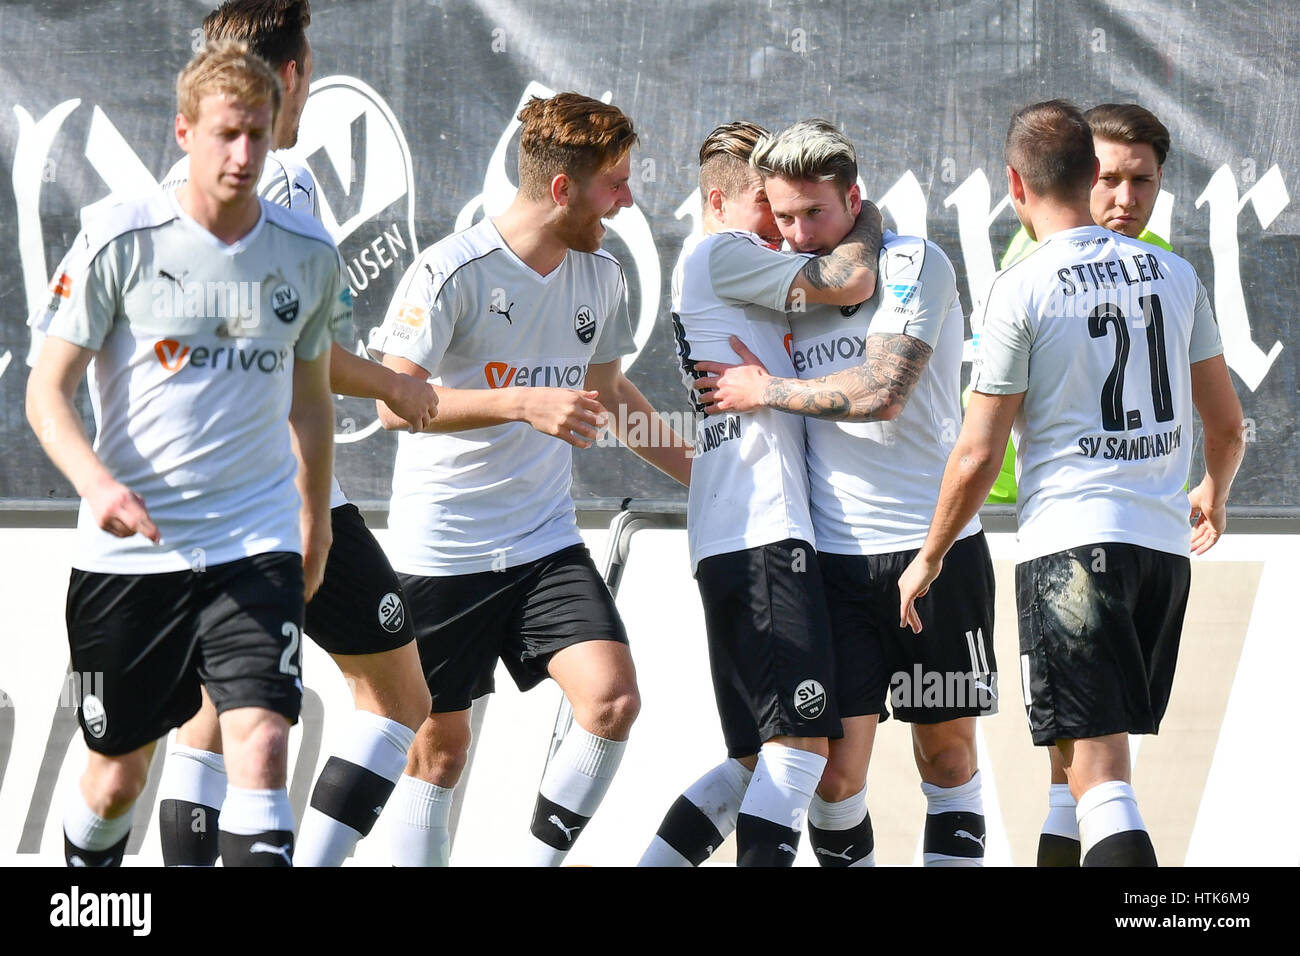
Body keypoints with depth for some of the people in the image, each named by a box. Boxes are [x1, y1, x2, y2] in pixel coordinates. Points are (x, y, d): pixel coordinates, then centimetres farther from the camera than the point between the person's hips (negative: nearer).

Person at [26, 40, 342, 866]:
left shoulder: (309, 255, 3)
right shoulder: (120, 244, -7)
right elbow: (48, 391, -6)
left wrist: (316, 522, 26)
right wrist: (98, 485, -24)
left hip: (257, 543, 1)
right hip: (128, 549, -1)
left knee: (261, 747, -18)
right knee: (118, 773, 9)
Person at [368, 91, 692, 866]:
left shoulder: (601, 277, 6)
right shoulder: (450, 272, -15)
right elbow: (395, 401, -22)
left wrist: (699, 471, 28)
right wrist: (526, 403, -31)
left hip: (548, 543, 5)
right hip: (443, 550, -5)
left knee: (613, 700, -14)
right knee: (441, 743, 2)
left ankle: (539, 860, 0)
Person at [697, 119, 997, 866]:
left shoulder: (913, 265, -5)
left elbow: (881, 392, -16)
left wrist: (765, 392, -7)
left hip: (936, 545, -3)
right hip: (833, 554, 4)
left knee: (947, 750, 5)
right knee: (835, 767, -5)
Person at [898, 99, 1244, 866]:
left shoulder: (1020, 292, -7)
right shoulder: (1175, 275, 7)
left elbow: (979, 458, -6)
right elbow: (1227, 423, 15)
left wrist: (930, 558, 9)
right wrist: (1216, 493, 37)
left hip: (1070, 542, -5)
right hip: (1166, 542, 5)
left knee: (1097, 771, -10)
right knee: (1107, 754, 19)